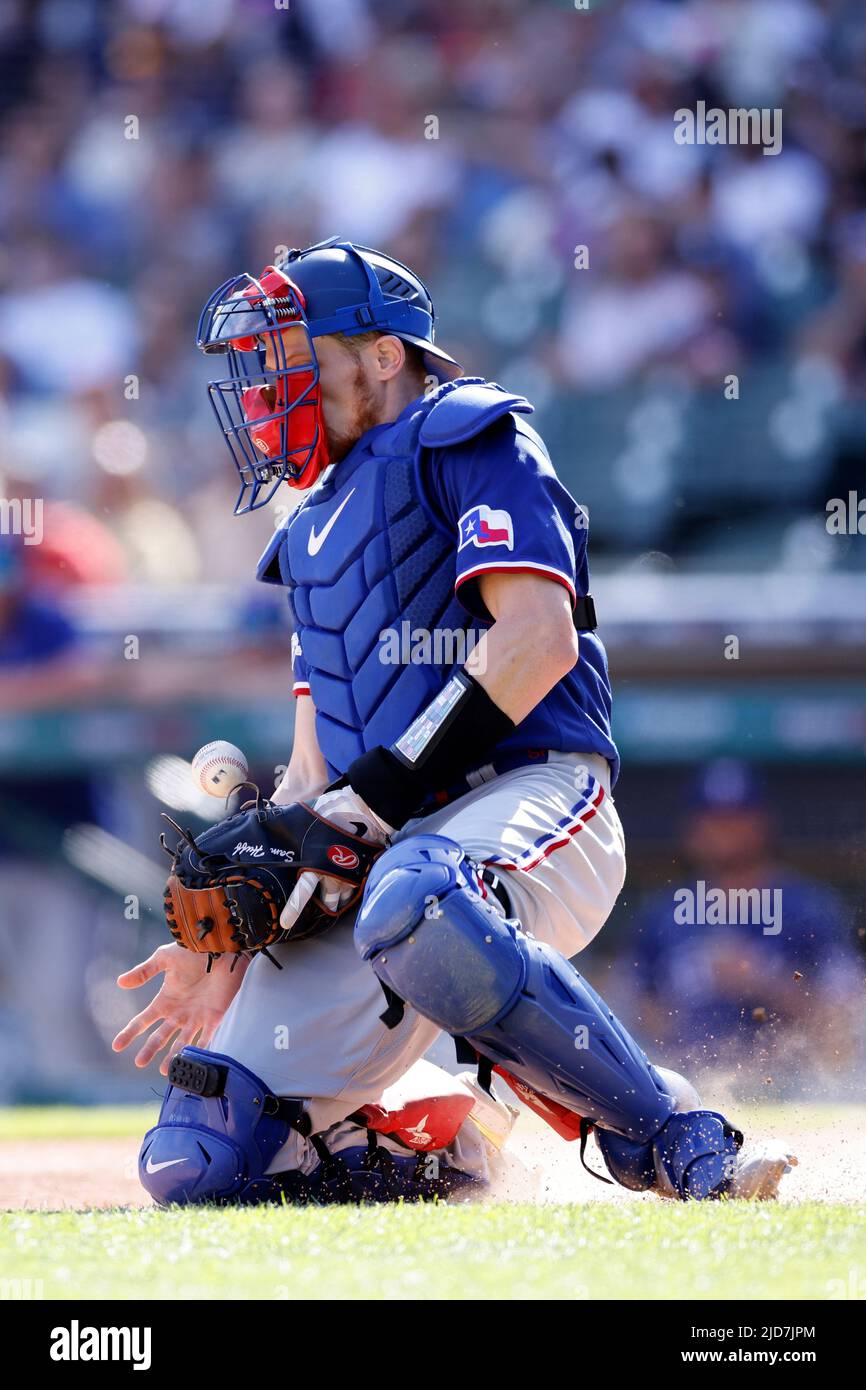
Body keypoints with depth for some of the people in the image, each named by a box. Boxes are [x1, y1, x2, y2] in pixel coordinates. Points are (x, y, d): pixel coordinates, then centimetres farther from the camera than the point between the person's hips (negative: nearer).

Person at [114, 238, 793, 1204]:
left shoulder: (466, 439, 6)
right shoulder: (315, 533, 30)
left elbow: (541, 637, -11)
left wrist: (387, 783, -17)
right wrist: (224, 943, 15)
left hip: (528, 791, -7)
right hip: (383, 856, 7)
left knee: (416, 909, -45)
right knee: (197, 1162, -13)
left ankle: (676, 1142, -29)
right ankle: (446, 1148, 9)